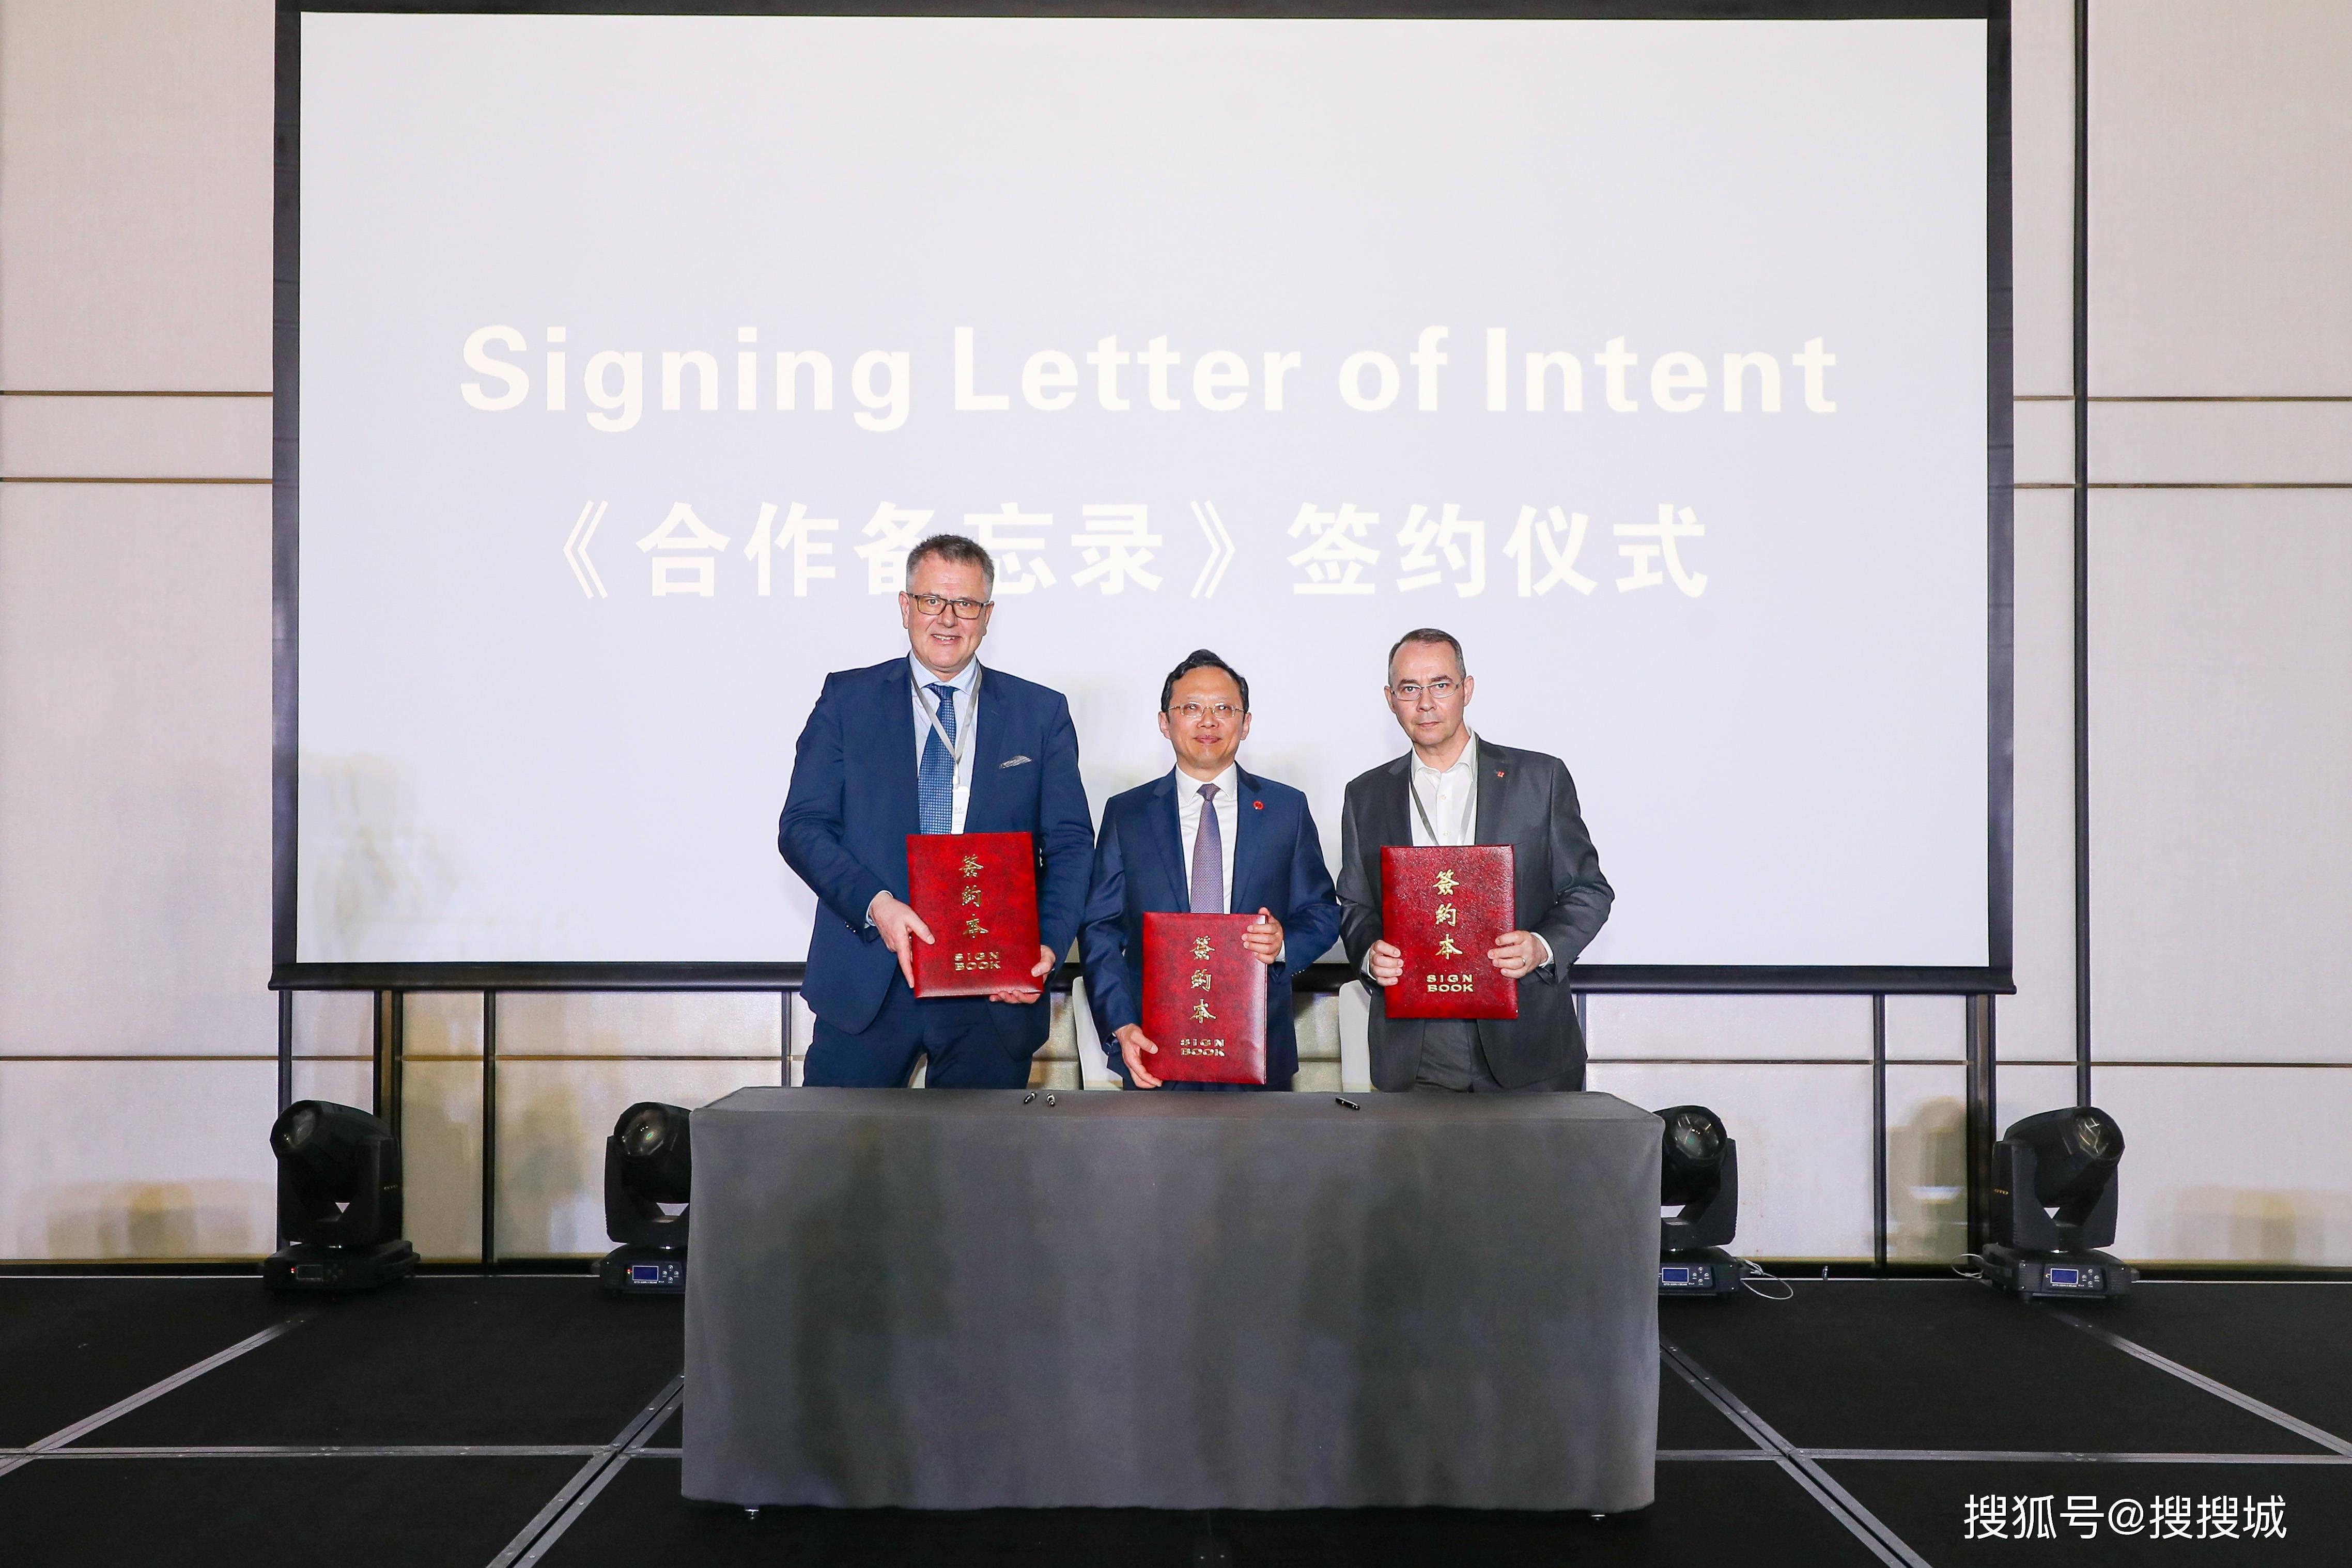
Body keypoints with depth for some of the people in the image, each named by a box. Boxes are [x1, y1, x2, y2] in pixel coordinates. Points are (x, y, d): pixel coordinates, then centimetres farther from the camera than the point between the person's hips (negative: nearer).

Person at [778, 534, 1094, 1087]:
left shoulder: (1042, 713, 9)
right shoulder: (848, 698, 8)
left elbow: (1070, 843, 6)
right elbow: (801, 826, 2)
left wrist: (1049, 944, -10)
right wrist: (875, 904, -15)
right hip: (866, 985, 0)